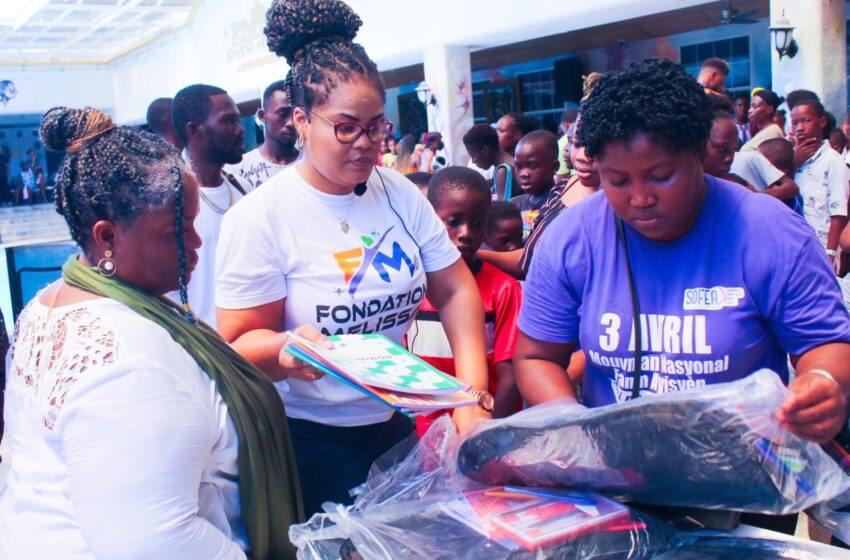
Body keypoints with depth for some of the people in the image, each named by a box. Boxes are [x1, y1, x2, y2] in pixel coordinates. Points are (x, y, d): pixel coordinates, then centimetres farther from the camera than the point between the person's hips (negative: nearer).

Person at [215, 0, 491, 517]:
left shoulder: (399, 193, -2)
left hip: (393, 425, 5)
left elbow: (456, 291, -1)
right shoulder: (259, 217, -14)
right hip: (309, 442, -4)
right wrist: (286, 348, -36)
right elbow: (239, 345, -13)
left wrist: (473, 395, -12)